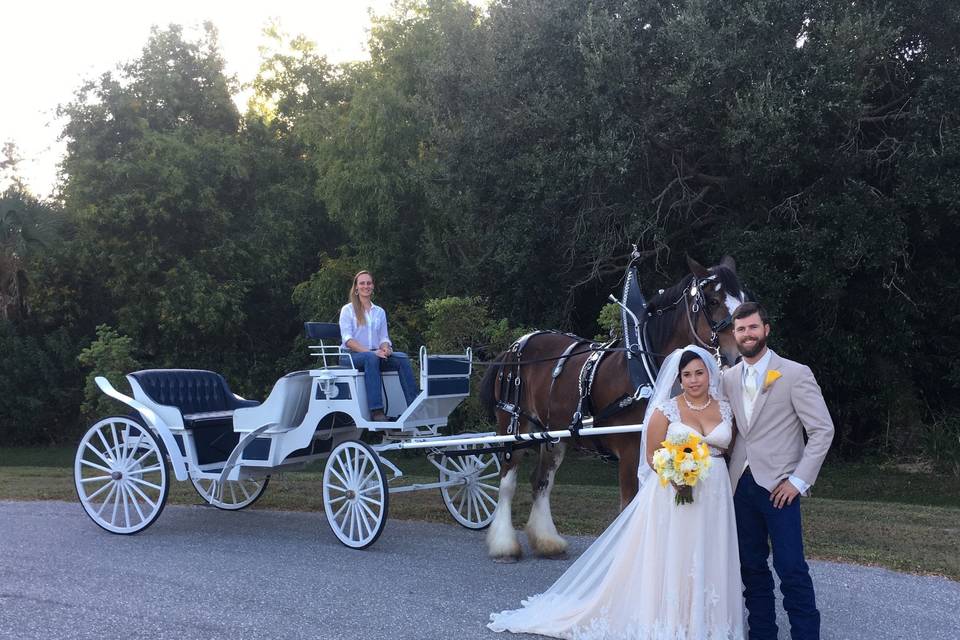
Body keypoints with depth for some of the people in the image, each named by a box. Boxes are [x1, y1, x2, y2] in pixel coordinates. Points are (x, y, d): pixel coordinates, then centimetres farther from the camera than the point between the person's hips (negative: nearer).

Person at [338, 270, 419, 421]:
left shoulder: (380, 312, 20)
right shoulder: (348, 310, 5)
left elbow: (384, 337, 15)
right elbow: (347, 339, -8)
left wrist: (385, 348, -10)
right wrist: (370, 351, -22)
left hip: (375, 355, 5)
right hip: (351, 356, -4)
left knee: (402, 357, -24)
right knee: (371, 358, -39)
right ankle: (376, 411, -46)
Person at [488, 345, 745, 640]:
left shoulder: (725, 409, 6)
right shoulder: (667, 410, -4)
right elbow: (653, 455, -5)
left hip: (715, 495, 4)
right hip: (674, 493, -3)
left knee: (708, 562, 9)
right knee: (668, 559, 1)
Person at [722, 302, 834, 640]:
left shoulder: (795, 374, -6)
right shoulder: (729, 378, 9)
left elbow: (822, 429, -8)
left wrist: (798, 480, -12)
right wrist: (727, 477, 5)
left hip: (778, 487, -5)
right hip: (741, 485, 5)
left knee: (791, 570, -6)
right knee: (752, 568, 12)